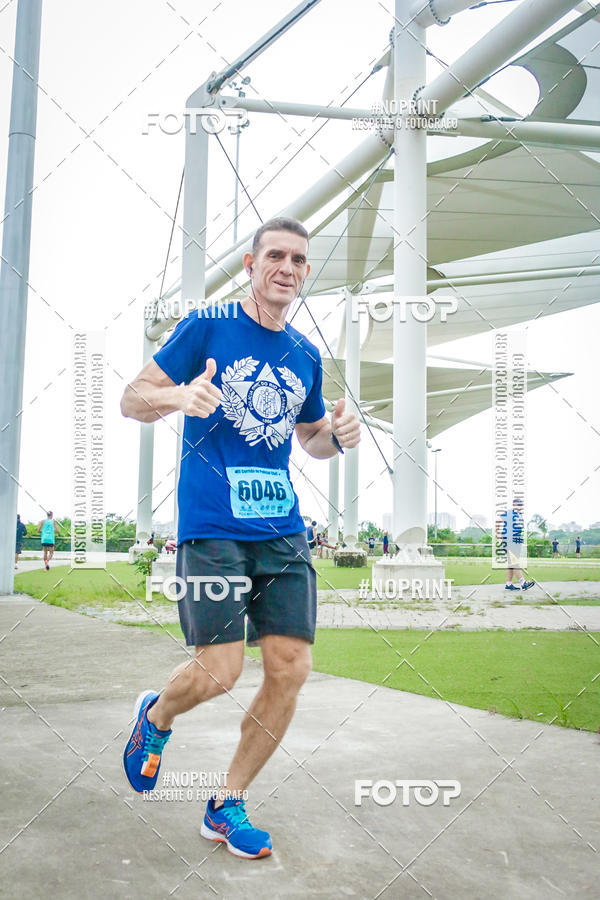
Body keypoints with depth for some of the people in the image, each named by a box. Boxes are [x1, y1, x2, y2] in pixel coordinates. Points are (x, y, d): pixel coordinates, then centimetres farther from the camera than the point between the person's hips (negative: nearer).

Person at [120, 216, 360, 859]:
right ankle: (156, 716, 27)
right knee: (219, 672, -11)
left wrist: (337, 436, 3)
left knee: (290, 670, -2)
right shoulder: (207, 327, 1)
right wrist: (177, 397, -23)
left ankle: (227, 805, 19)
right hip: (211, 529, -5)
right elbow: (132, 400, 0)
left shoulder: (305, 356, 15)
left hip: (283, 530, 5)